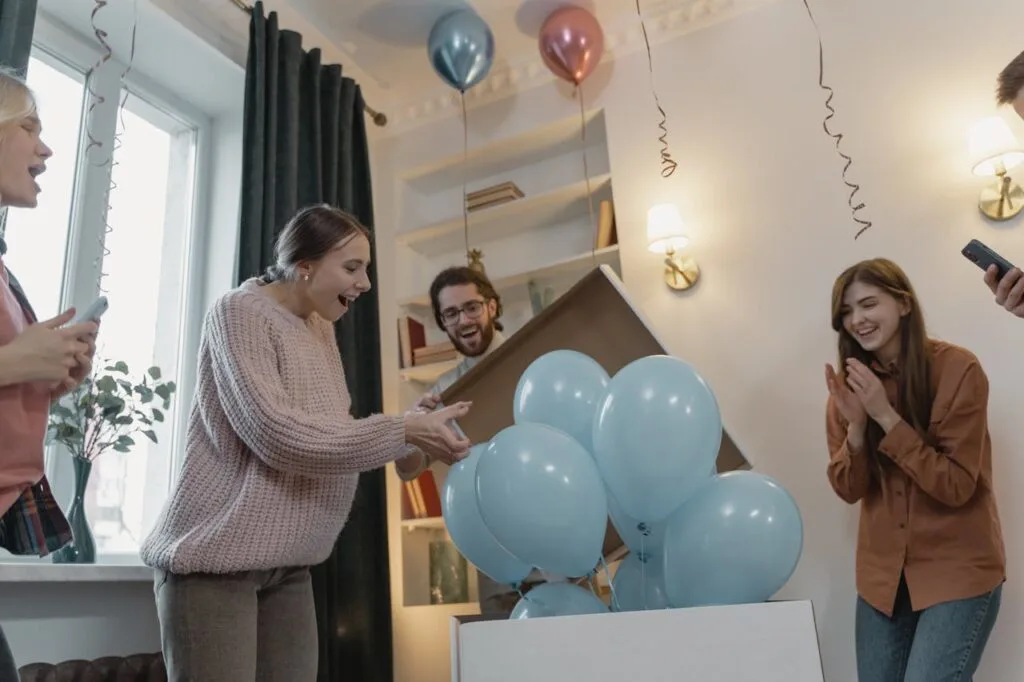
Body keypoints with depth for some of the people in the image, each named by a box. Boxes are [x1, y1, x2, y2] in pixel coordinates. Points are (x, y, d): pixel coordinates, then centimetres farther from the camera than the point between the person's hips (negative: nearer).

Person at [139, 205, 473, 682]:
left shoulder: (321, 328, 11)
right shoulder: (240, 312, -12)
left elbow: (327, 433, 8)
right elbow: (276, 435, -23)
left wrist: (416, 439, -5)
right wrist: (404, 432, -23)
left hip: (287, 565, 7)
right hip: (214, 556, -7)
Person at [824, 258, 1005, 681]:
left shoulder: (957, 369, -14)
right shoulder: (850, 383, -2)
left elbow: (956, 487, -17)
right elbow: (848, 490, -2)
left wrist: (886, 416, -24)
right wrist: (856, 426, -19)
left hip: (958, 571, -4)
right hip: (883, 572, 4)